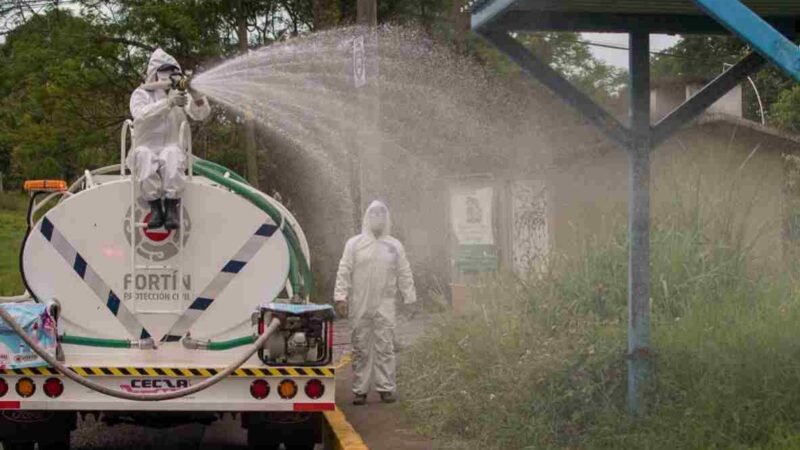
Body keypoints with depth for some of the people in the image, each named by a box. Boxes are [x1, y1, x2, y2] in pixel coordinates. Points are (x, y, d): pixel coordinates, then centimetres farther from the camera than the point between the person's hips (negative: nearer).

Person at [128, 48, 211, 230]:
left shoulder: (180, 94, 12)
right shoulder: (141, 94, 4)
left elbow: (201, 113, -4)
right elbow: (140, 114, -19)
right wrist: (168, 103, -32)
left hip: (170, 150, 1)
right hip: (146, 150, -1)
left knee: (172, 153, -35)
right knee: (144, 154, -36)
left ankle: (172, 208, -39)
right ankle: (155, 207, -36)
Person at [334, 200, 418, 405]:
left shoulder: (394, 246, 10)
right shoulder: (354, 244, 5)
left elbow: (404, 274, 10)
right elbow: (344, 271, 2)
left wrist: (410, 298, 5)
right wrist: (341, 296, -6)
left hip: (384, 305, 1)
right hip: (359, 305, 0)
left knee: (385, 347, -3)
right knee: (361, 348, 2)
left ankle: (386, 388, 2)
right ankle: (360, 390, 7)